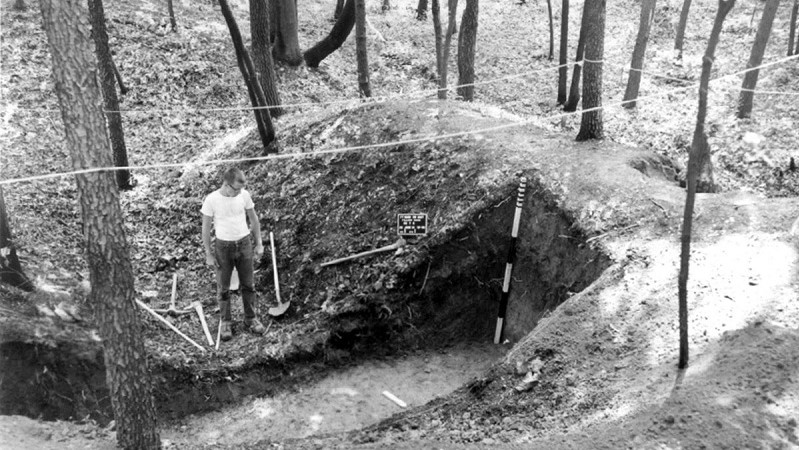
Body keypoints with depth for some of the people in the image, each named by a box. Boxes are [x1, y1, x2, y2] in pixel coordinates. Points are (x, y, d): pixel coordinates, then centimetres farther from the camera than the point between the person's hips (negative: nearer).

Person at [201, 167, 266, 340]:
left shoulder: (244, 195, -8)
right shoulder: (211, 200, -16)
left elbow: (254, 219, 5)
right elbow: (206, 228, -7)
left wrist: (259, 243, 6)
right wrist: (209, 254, -5)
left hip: (244, 243, 2)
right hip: (223, 246, -2)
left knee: (248, 284, 12)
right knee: (223, 287, 10)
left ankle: (250, 318, 28)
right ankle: (225, 322, 26)